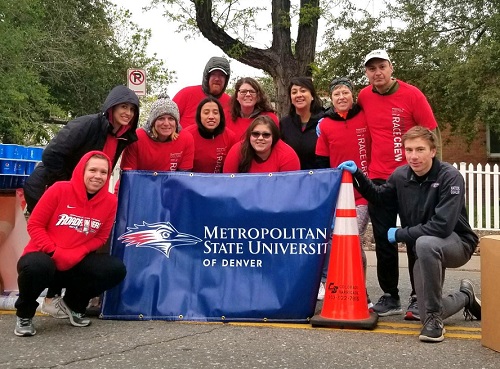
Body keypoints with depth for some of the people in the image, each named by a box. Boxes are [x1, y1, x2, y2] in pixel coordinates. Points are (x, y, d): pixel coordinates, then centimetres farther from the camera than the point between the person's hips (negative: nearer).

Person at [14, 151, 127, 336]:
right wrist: (54, 252, -22)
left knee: (116, 269, -18)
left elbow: (101, 237, 1)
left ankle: (73, 304, 10)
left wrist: (75, 255, -15)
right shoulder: (60, 189, -14)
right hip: (44, 257, -3)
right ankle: (24, 314, -4)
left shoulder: (110, 201, -5)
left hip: (75, 263, 4)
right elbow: (34, 225, -10)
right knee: (37, 267, -39)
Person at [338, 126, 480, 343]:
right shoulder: (401, 175, -6)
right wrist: (357, 175, -1)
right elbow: (379, 197, 14)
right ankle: (465, 297, 35)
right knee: (427, 315, 3)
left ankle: (433, 317, -24)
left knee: (425, 243, -40)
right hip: (425, 251, 6)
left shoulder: (450, 177, -22)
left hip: (456, 243, -6)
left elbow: (442, 226, -31)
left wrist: (399, 234, -21)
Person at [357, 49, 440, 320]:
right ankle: (390, 297, 18)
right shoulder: (364, 97, 4)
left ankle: (418, 299, 13)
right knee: (383, 241, 7)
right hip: (378, 179, 4)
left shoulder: (412, 95, -7)